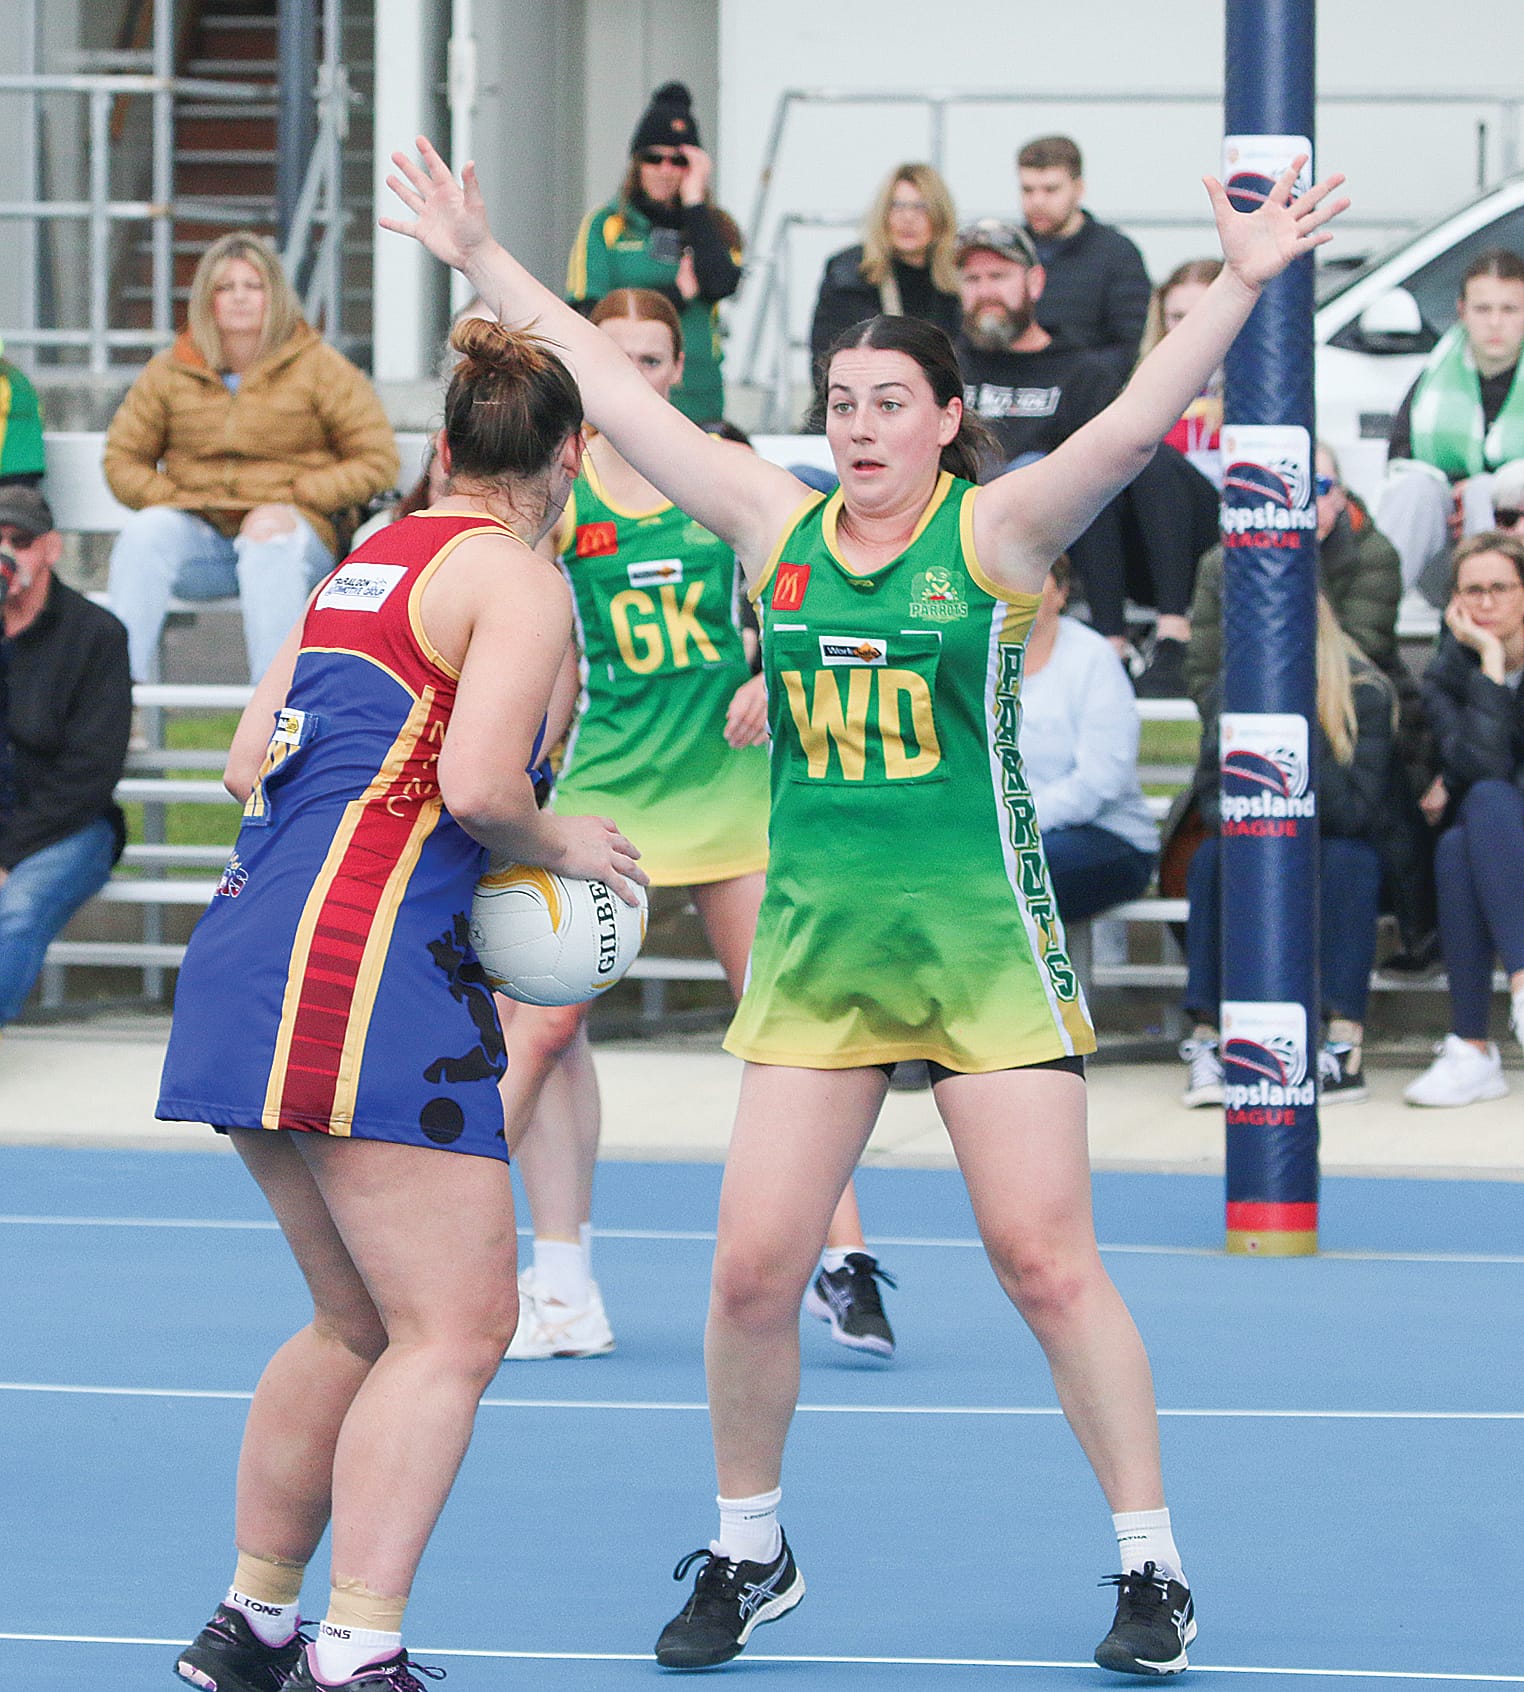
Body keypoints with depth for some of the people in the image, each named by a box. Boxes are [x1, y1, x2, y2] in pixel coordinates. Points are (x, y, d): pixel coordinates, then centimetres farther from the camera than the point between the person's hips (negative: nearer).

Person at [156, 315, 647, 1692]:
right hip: (364, 965, -9)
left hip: (253, 954, 9)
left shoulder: (365, 565, 20)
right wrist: (562, 846, 1)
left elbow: (250, 766, 21)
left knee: (361, 1324, 19)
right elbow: (479, 784, -17)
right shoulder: (519, 582, -5)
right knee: (457, 1325, -9)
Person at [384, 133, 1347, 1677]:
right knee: (752, 1270, -1)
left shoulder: (994, 532, -4)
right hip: (815, 952, 4)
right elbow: (613, 395, 9)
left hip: (984, 950, -3)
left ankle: (1151, 1568, 4)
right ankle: (747, 1554, 18)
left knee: (1048, 1265, -6)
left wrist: (1241, 282, -29)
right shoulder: (777, 525, 6)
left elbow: (1131, 427, -18)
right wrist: (484, 263, 9)